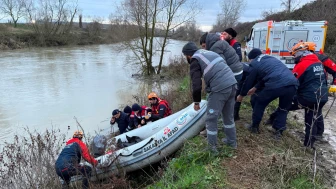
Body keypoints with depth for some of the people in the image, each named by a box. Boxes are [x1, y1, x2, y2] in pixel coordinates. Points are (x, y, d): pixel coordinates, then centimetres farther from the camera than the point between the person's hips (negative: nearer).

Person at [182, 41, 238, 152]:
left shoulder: (195, 61, -1)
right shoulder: (209, 53, 22)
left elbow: (196, 84, -9)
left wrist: (196, 101, 3)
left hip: (220, 89, -8)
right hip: (232, 84, 8)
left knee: (211, 118, 8)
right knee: (228, 116, 23)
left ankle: (212, 146, 18)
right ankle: (232, 141, 38)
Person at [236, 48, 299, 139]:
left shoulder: (255, 64, 13)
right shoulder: (271, 58, 33)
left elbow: (249, 81, 18)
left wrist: (241, 95, 32)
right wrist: (256, 88, 44)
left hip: (276, 85, -6)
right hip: (293, 84, 6)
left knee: (259, 102, 19)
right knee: (284, 108, 26)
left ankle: (255, 126, 29)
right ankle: (279, 131, 23)